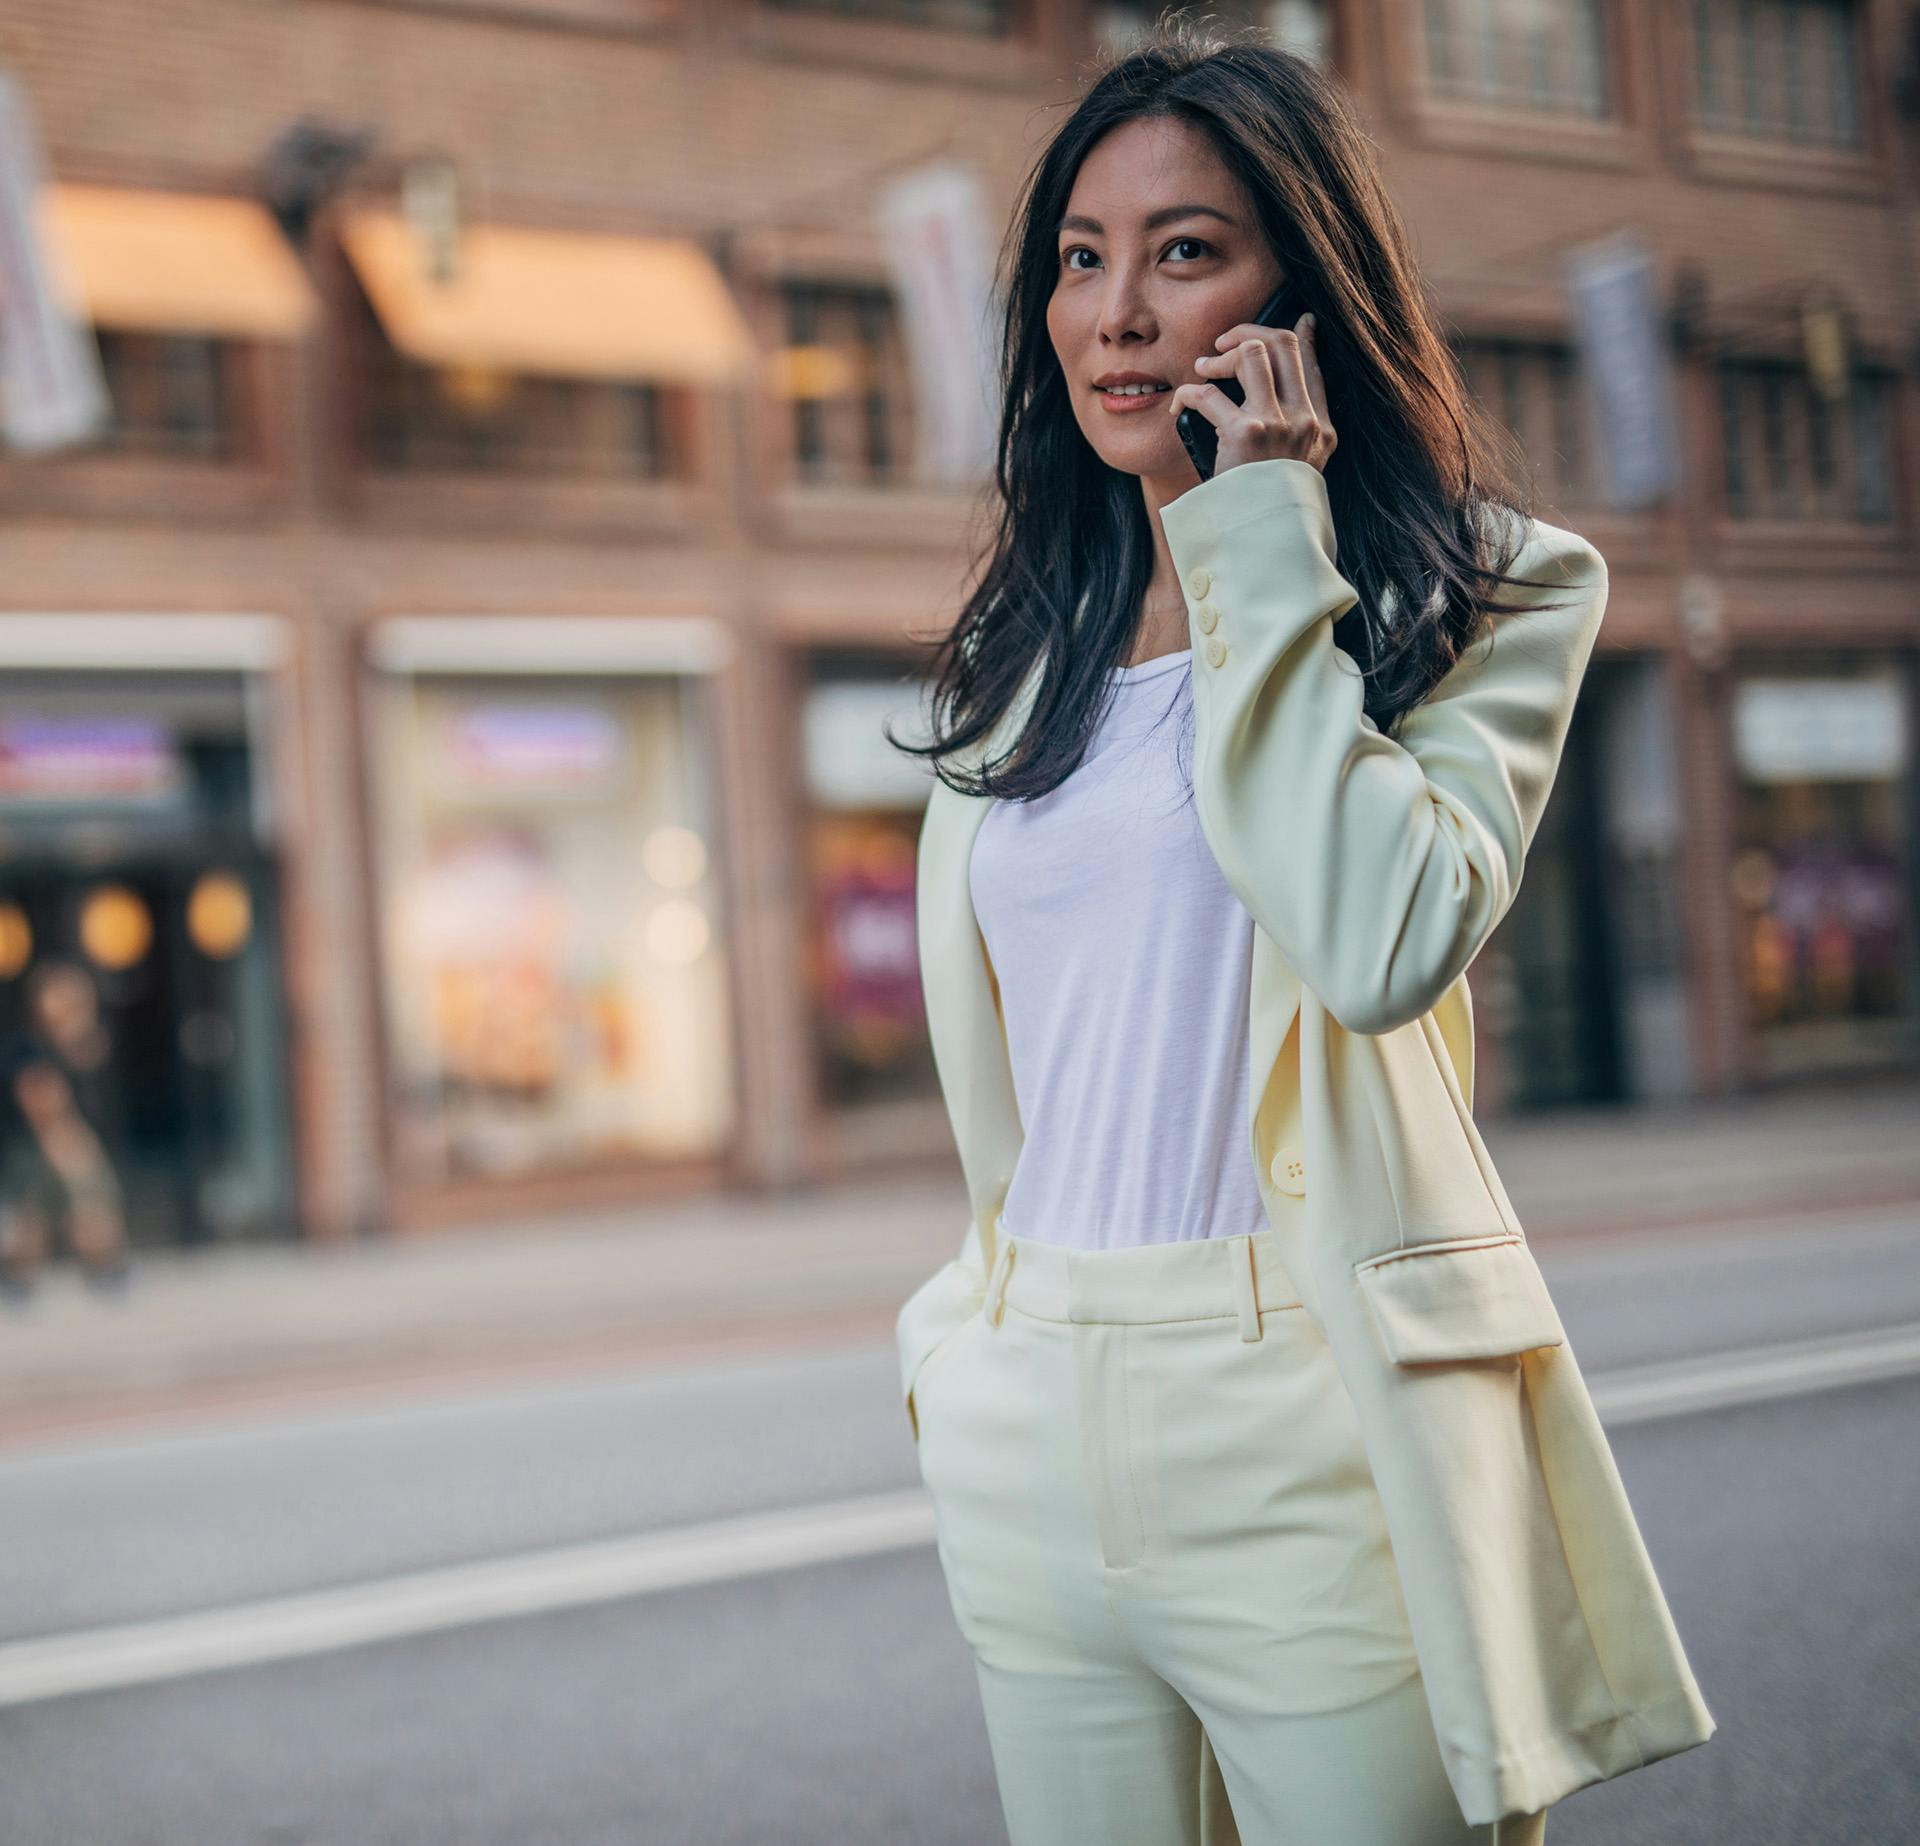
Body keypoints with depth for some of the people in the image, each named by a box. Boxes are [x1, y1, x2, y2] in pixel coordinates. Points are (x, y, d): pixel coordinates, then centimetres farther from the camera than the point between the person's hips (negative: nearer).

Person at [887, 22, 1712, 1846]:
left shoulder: (1495, 589, -2)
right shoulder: (1018, 649, 14)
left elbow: (1382, 940, -20)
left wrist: (1261, 553, -14)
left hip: (1312, 1423, -5)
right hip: (1030, 1419, 5)